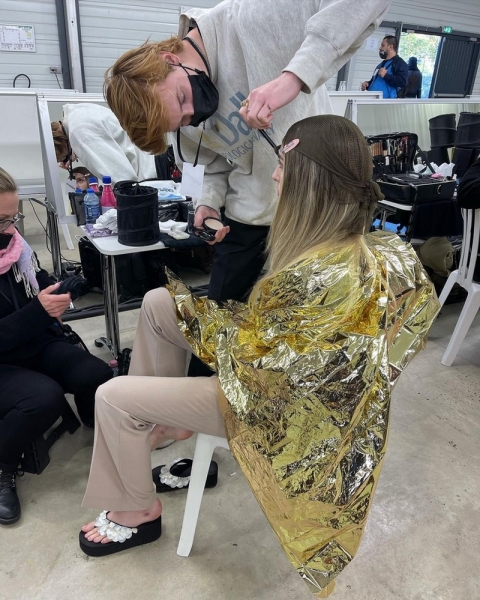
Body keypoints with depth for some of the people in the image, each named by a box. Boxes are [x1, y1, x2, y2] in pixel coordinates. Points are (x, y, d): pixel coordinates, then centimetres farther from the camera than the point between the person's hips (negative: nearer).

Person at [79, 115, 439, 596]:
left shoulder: (313, 275, -36)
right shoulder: (371, 249, -9)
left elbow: (246, 352, -23)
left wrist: (188, 302, -9)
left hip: (282, 404, -8)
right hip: (309, 370, 8)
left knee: (112, 397, -3)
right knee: (155, 303, 8)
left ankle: (137, 513, 23)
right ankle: (163, 417, 25)